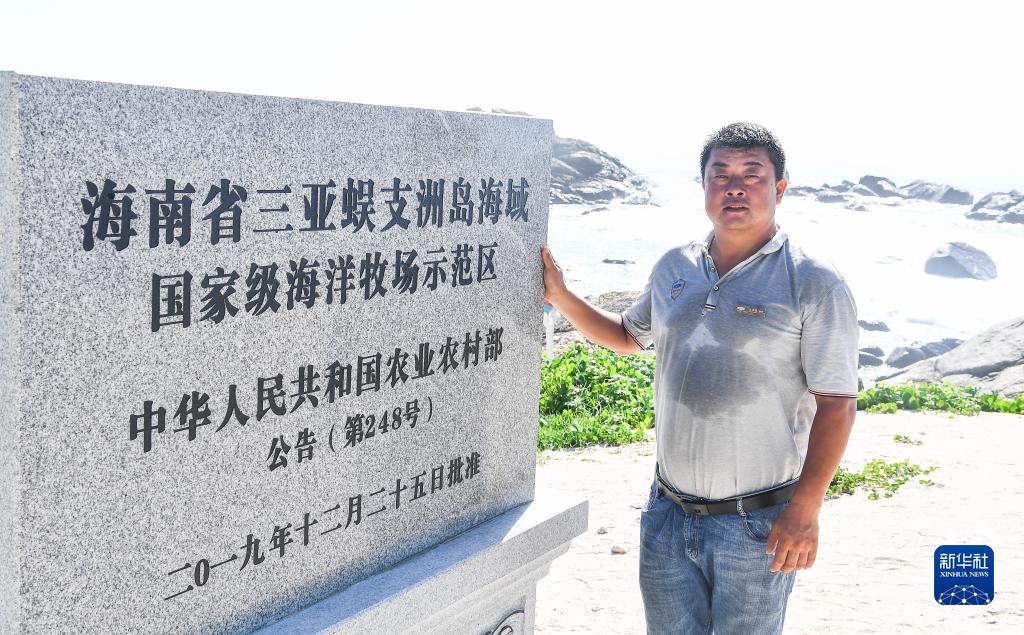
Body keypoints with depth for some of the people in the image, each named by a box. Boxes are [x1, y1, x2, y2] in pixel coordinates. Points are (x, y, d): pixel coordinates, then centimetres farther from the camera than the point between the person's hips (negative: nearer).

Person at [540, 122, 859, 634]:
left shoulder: (814, 283, -10)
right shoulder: (674, 269, 7)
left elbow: (836, 405, -13)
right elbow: (628, 337, 25)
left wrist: (805, 510, -18)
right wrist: (561, 298, 12)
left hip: (757, 523, -5)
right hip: (667, 512, 5)